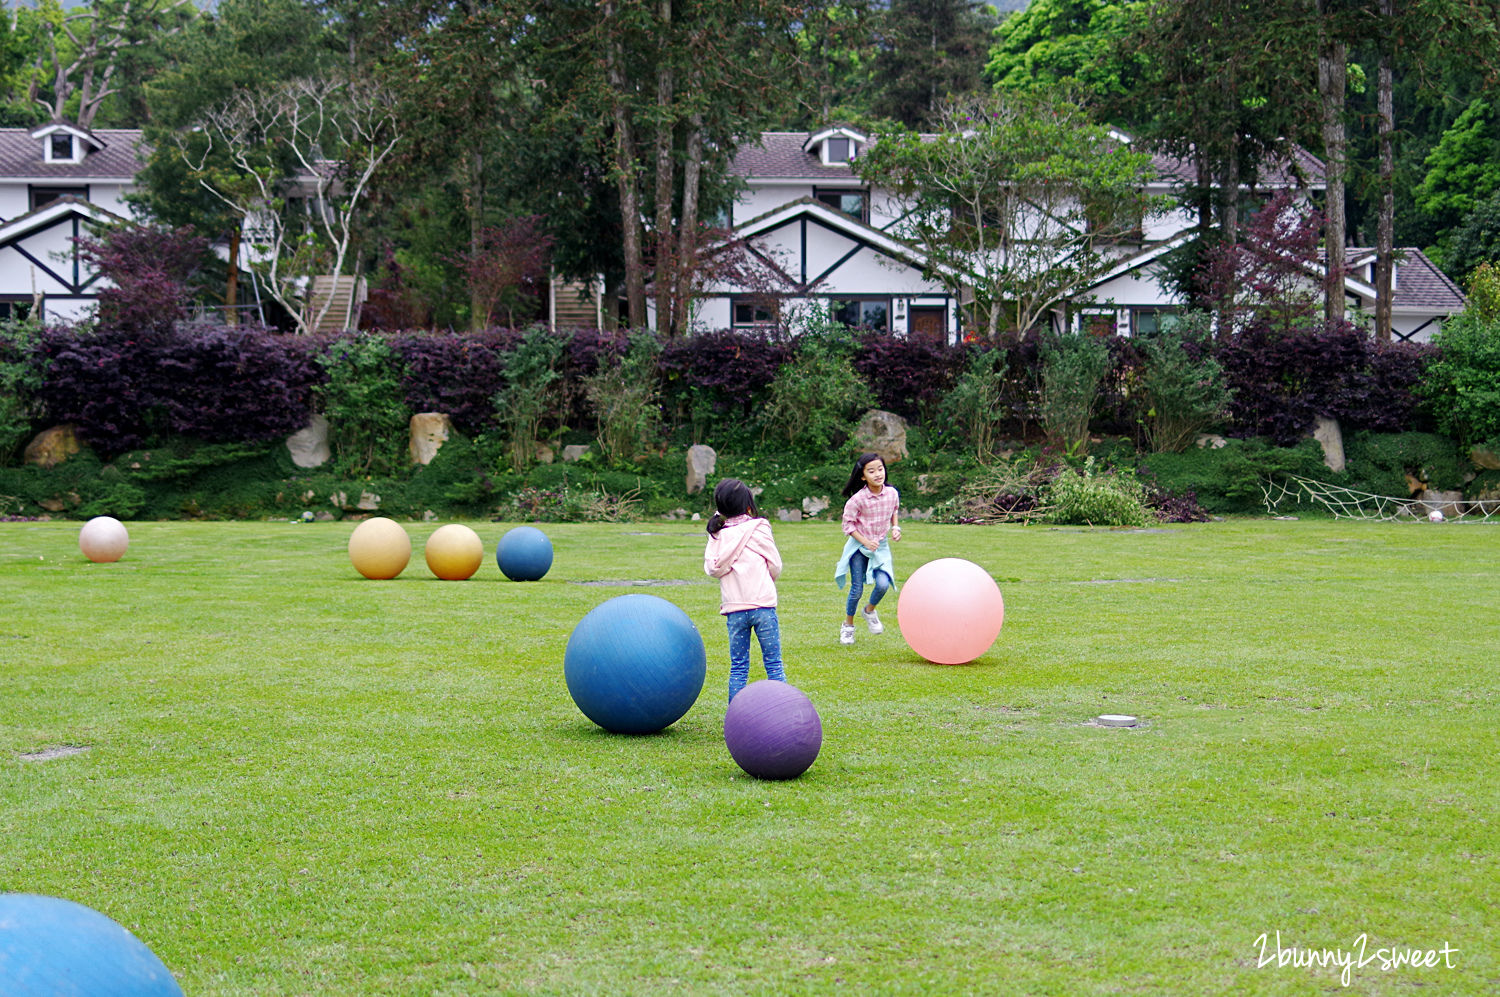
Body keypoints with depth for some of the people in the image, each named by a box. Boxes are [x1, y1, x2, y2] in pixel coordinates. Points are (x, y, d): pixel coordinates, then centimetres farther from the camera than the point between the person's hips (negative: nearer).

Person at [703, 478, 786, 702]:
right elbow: (776, 566, 1)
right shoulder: (760, 529, -3)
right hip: (763, 604, -2)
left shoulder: (718, 534, 2)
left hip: (734, 608, 2)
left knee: (738, 667, 9)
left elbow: (711, 567, -5)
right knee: (773, 664, 4)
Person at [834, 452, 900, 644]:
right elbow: (848, 524, -10)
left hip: (881, 546, 3)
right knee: (857, 589, 0)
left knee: (883, 584, -16)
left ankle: (870, 611, 16)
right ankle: (848, 625, 23)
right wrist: (865, 542, -17)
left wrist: (895, 528, -2)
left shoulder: (892, 493, -7)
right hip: (859, 547, -3)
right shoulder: (858, 499, -19)